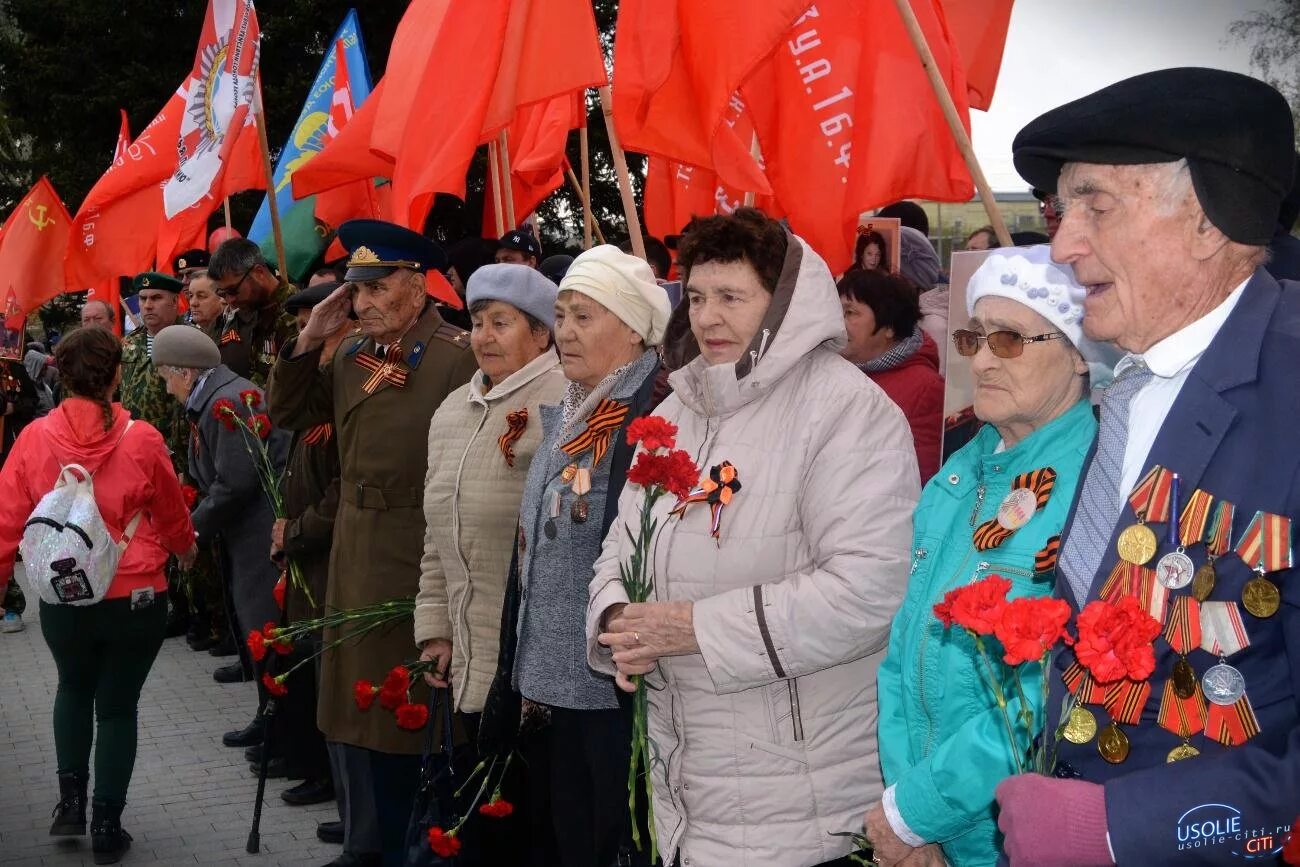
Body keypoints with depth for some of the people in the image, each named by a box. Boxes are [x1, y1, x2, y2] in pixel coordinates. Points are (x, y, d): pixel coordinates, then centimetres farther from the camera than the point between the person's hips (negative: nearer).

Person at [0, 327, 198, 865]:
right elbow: (171, 514, 3)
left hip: (62, 599, 2)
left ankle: (70, 800, 24)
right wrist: (186, 548, 24)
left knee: (73, 689, 28)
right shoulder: (142, 440, -12)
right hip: (136, 598, -2)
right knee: (117, 706, 13)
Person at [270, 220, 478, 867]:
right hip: (353, 557, 8)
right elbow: (288, 415, 16)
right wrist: (309, 340, 3)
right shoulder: (352, 354, 10)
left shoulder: (460, 356, -13)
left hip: (420, 563, -8)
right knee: (351, 702, 16)